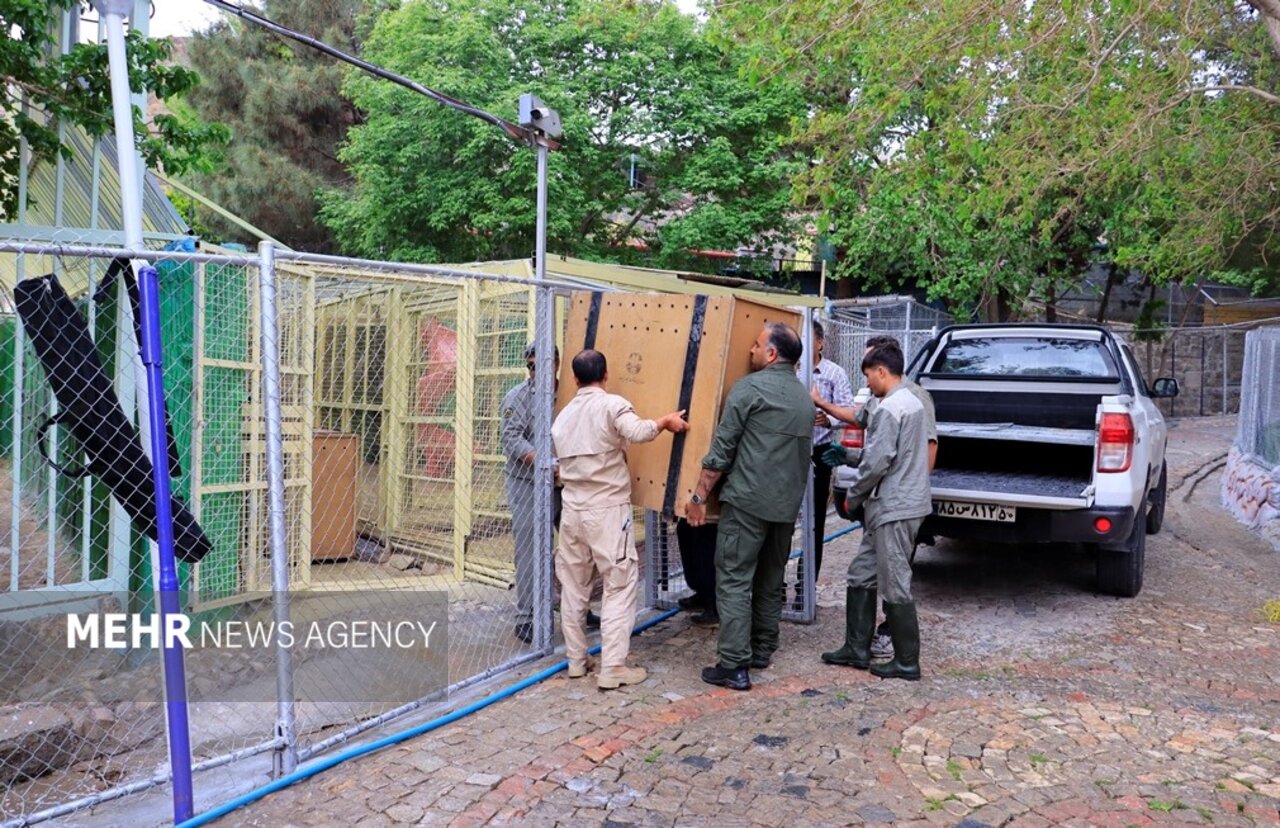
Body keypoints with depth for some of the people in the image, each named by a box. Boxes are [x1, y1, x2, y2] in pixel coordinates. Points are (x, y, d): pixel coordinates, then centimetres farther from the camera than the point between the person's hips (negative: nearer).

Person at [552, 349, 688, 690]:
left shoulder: (563, 415, 10)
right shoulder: (612, 404, -8)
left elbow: (562, 460, 12)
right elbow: (637, 431, -26)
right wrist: (665, 421, -10)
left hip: (572, 509, 6)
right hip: (607, 509, -6)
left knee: (573, 585, 13)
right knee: (620, 585, 0)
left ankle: (576, 660, 21)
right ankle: (613, 668, -2)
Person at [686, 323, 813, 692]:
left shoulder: (750, 387, -8)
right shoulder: (804, 397, 15)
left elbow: (722, 447, -11)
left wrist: (699, 496, -7)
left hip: (748, 499, -7)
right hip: (787, 504, 7)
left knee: (734, 580, -4)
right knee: (771, 581, 17)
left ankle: (734, 666, -6)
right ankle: (762, 651, 26)